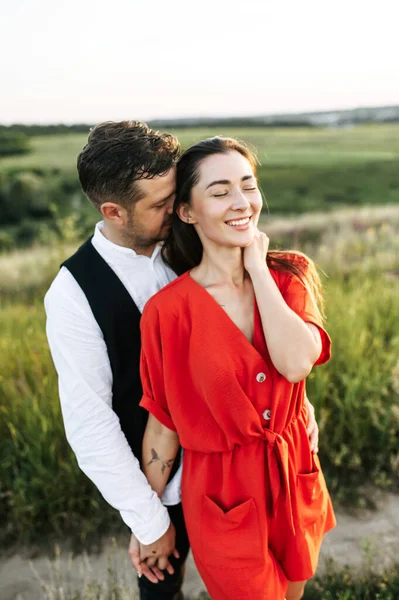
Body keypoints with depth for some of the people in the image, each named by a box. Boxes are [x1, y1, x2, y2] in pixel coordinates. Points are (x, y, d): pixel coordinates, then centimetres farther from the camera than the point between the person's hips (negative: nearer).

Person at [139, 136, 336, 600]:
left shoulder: (289, 274, -8)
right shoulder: (168, 309, -19)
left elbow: (296, 363, -27)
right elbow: (162, 425, -10)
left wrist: (258, 268, -21)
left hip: (295, 477, 5)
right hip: (221, 495, -4)